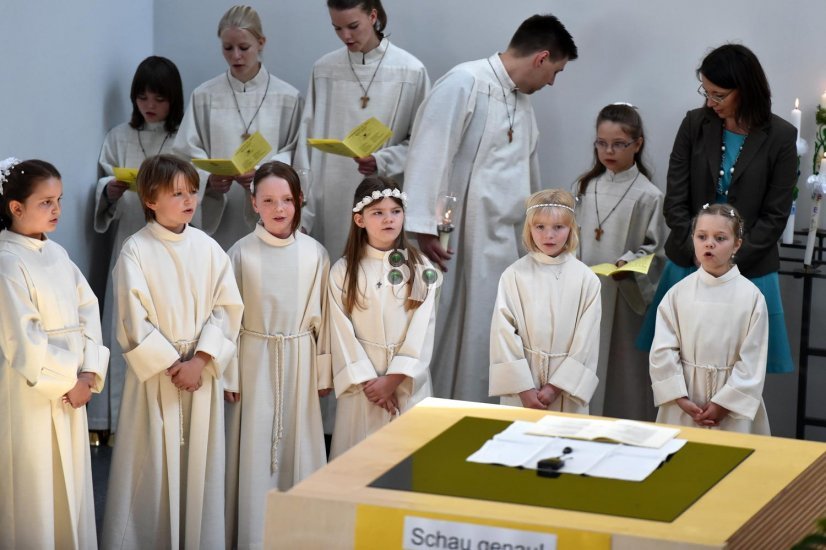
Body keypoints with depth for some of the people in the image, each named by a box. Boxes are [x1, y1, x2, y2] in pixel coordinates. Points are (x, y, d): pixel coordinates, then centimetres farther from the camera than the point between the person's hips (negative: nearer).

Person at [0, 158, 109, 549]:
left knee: (71, 485, 15)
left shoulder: (57, 254, 8)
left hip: (70, 387, 7)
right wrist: (68, 383, -13)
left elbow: (88, 311, 6)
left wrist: (89, 373, -6)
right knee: (33, 493, 2)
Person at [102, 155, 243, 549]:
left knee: (200, 464, 6)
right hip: (154, 371, -3)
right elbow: (134, 321, -10)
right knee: (152, 464, 0)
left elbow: (227, 309, 0)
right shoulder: (136, 251, -7)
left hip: (202, 371, 3)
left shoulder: (207, 248, 3)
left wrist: (200, 361, -10)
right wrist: (172, 365, -12)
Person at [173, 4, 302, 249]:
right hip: (219, 217, 1)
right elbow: (188, 155, 4)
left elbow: (294, 158, 2)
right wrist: (209, 179, -16)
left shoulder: (287, 98, 3)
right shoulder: (204, 96, 5)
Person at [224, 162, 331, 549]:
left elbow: (322, 316, 3)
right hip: (256, 361, -1)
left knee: (297, 446, 7)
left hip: (299, 364, 1)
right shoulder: (241, 253, -6)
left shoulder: (315, 254, -2)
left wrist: (324, 372, 5)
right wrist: (230, 374, -4)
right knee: (255, 451, 3)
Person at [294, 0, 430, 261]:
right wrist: (301, 211, -1)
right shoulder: (323, 70, 4)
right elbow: (307, 143, 6)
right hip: (331, 203, 2)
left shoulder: (411, 72, -3)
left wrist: (382, 161, -17)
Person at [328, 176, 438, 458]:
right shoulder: (343, 272, 0)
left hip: (409, 381, 0)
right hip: (362, 382, 0)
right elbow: (342, 332, -3)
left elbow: (422, 329, -3)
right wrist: (369, 381, -11)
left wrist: (394, 379, -12)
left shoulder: (421, 269, 2)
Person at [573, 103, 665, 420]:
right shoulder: (584, 187, 9)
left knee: (622, 367, 0)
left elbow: (655, 248, -4)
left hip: (625, 296, -4)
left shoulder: (647, 195, -5)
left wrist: (629, 262, -20)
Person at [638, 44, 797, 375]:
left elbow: (774, 217, -7)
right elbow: (675, 202, -3)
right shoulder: (695, 124, -2)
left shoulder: (780, 138, -8)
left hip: (748, 270, -2)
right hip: (690, 264, 2)